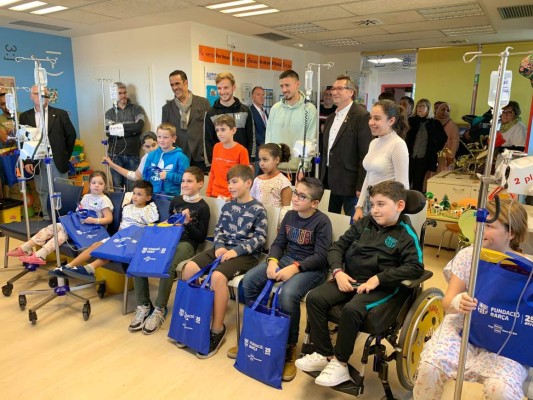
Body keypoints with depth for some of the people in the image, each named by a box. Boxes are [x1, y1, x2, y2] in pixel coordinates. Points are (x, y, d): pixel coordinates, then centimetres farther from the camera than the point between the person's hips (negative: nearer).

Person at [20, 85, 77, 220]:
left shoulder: (60, 114, 1)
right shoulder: (25, 116, 6)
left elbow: (71, 135, 5)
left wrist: (65, 156, 5)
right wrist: (26, 162, -1)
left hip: (57, 162, -2)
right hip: (37, 164, 2)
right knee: (43, 194, 8)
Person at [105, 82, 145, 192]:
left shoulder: (136, 109, 7)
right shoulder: (110, 113, 10)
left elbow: (139, 127, -10)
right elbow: (108, 132, -6)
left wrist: (119, 126, -8)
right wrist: (131, 130, -8)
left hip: (132, 154, -1)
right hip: (115, 154, 1)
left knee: (131, 187, 2)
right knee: (117, 187, 5)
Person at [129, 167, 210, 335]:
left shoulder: (202, 207, 0)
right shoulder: (176, 200, 15)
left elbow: (201, 237, -2)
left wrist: (188, 223, -15)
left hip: (186, 244, -5)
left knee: (167, 267, -36)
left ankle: (160, 310, -16)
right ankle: (143, 306, -9)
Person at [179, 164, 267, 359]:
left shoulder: (258, 209, -4)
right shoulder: (227, 206, 14)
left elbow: (260, 238, -8)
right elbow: (218, 230, 14)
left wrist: (237, 250, -18)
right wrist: (219, 246, -7)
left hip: (245, 254, -6)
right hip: (223, 249, 7)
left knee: (217, 276, -33)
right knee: (189, 268, -15)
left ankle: (217, 329, -17)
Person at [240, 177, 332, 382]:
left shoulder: (322, 221, -10)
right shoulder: (290, 215, 10)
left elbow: (321, 256, -16)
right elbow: (279, 243, 9)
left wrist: (295, 267, -27)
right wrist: (272, 261, -12)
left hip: (311, 267, -7)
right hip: (286, 259, 7)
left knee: (288, 294, -34)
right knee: (249, 280, -11)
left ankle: (289, 348, -11)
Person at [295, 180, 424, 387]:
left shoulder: (406, 234, -3)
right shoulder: (364, 223, 10)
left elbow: (415, 267, -14)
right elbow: (337, 247, 11)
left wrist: (379, 278, -20)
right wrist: (338, 271, -8)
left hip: (381, 286, -5)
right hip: (349, 279, 5)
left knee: (352, 309, -32)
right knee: (314, 298, -14)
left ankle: (339, 362, -9)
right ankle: (324, 354, 0)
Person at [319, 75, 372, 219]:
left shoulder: (362, 116, -11)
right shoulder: (331, 117, 14)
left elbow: (365, 154, -15)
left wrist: (361, 186, -17)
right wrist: (322, 179, 14)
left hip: (349, 183, -7)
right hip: (331, 181, 7)